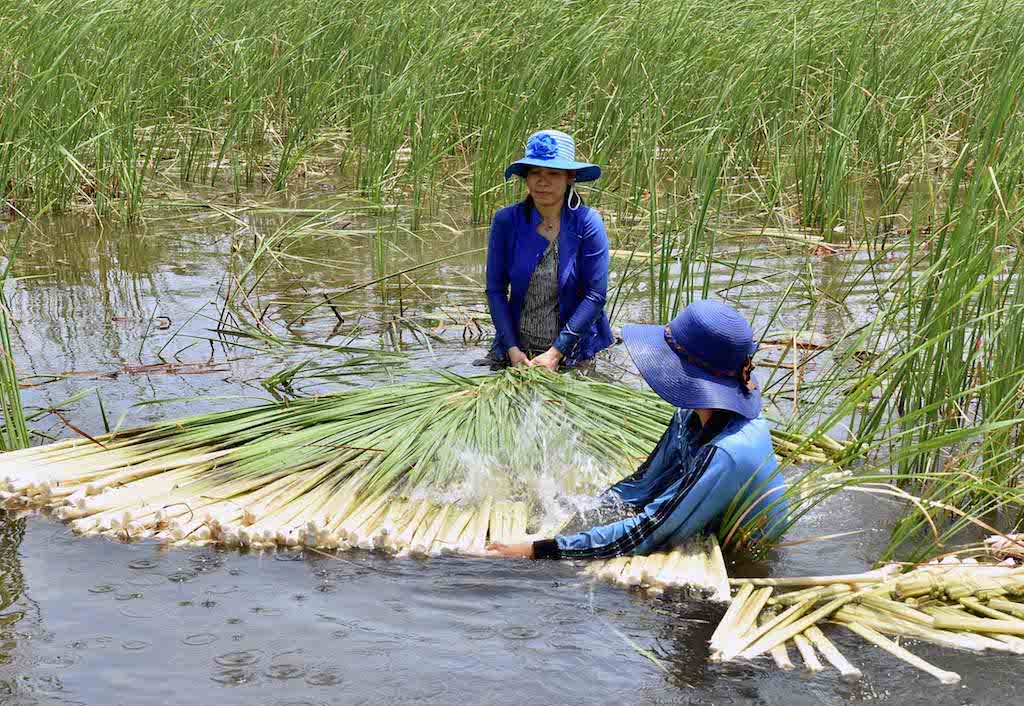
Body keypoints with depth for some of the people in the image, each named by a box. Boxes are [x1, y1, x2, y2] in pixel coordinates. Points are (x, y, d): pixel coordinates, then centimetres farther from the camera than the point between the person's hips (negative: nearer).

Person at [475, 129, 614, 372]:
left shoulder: (587, 222, -7)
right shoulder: (506, 221, -2)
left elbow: (596, 295, -8)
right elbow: (496, 290, 2)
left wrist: (555, 353, -12)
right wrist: (513, 350, -8)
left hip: (578, 354, -2)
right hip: (516, 347, 2)